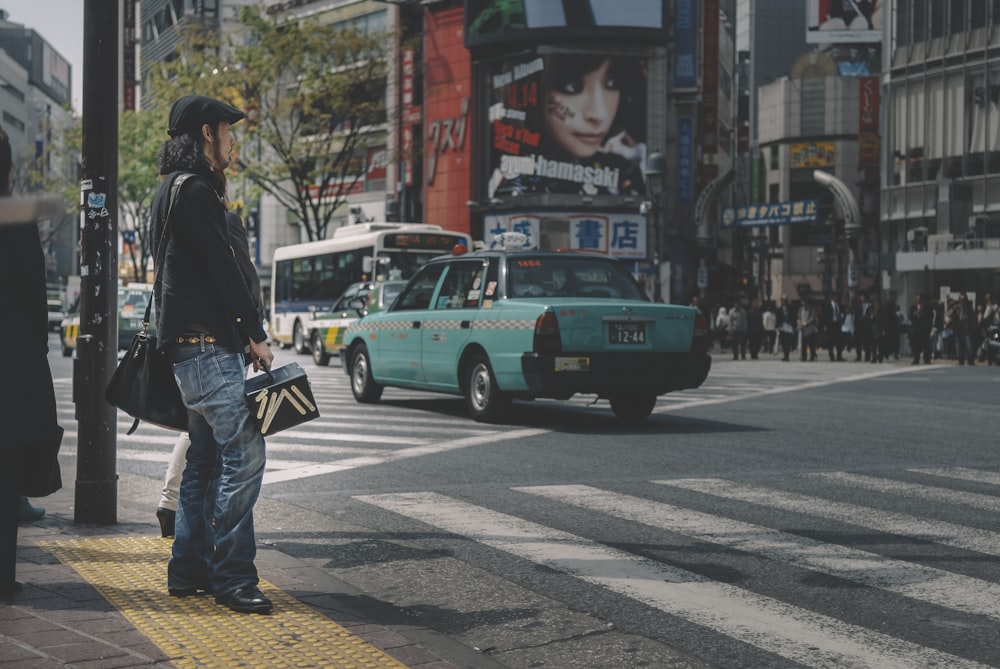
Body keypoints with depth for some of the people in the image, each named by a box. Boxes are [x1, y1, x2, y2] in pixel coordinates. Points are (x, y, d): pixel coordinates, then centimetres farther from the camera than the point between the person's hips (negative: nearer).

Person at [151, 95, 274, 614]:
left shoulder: (173, 190, 21)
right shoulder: (195, 190, -12)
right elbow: (222, 270, -17)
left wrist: (242, 335, 17)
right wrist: (255, 335, -11)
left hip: (192, 344, 11)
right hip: (205, 344, -11)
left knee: (204, 460, 13)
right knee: (243, 454, -12)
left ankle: (189, 570, 17)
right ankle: (232, 577, -10)